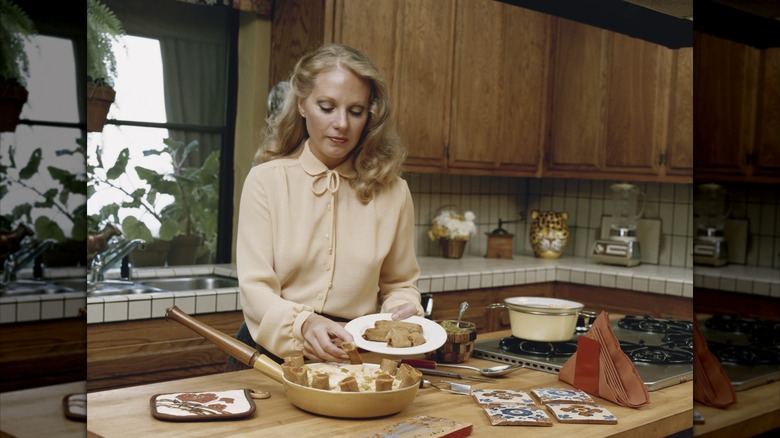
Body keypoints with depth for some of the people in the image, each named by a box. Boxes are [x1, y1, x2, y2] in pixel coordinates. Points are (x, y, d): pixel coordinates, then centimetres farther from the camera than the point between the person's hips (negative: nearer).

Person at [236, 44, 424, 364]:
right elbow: (255, 288, -7)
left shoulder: (391, 190, 4)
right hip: (273, 350, 0)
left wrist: (402, 311, -9)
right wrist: (303, 324, -26)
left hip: (356, 359, 1)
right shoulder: (266, 180, -2)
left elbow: (399, 283, 14)